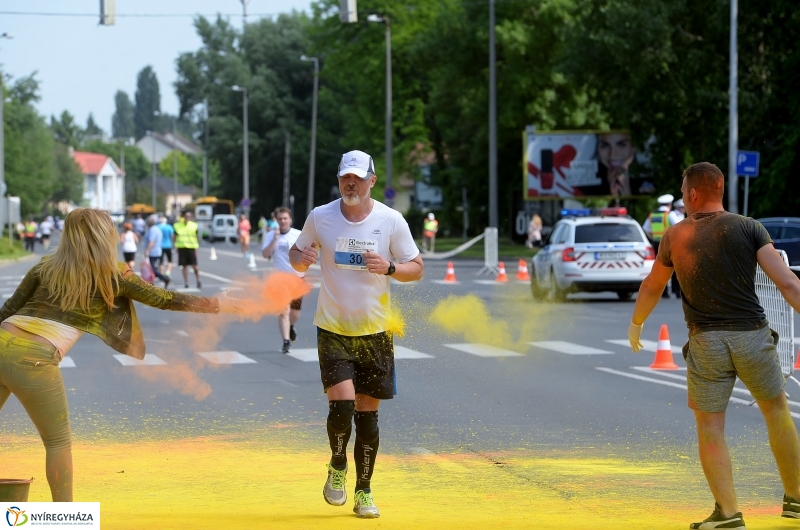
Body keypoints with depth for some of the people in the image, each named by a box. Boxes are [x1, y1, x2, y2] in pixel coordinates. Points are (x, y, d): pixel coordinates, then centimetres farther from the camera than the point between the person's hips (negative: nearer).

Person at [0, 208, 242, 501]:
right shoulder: (113, 276, 8)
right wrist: (217, 304, 29)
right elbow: (166, 300, 16)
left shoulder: (46, 266, 19)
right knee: (58, 441, 14)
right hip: (33, 359, -4)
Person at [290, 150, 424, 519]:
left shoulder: (391, 220, -4)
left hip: (374, 332, 1)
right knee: (341, 405, -16)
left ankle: (363, 492, 17)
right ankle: (337, 466, 13)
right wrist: (300, 258, -14)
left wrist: (389, 268, -19)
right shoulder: (320, 217, -2)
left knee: (368, 414, 4)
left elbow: (416, 268, 2)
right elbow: (297, 255, 11)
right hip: (333, 330, -1)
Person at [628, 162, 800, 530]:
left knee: (710, 427, 6)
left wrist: (636, 325, 36)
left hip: (706, 341, 0)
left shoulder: (675, 237, 4)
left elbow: (651, 288, 18)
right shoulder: (747, 228, -1)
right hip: (753, 335, 0)